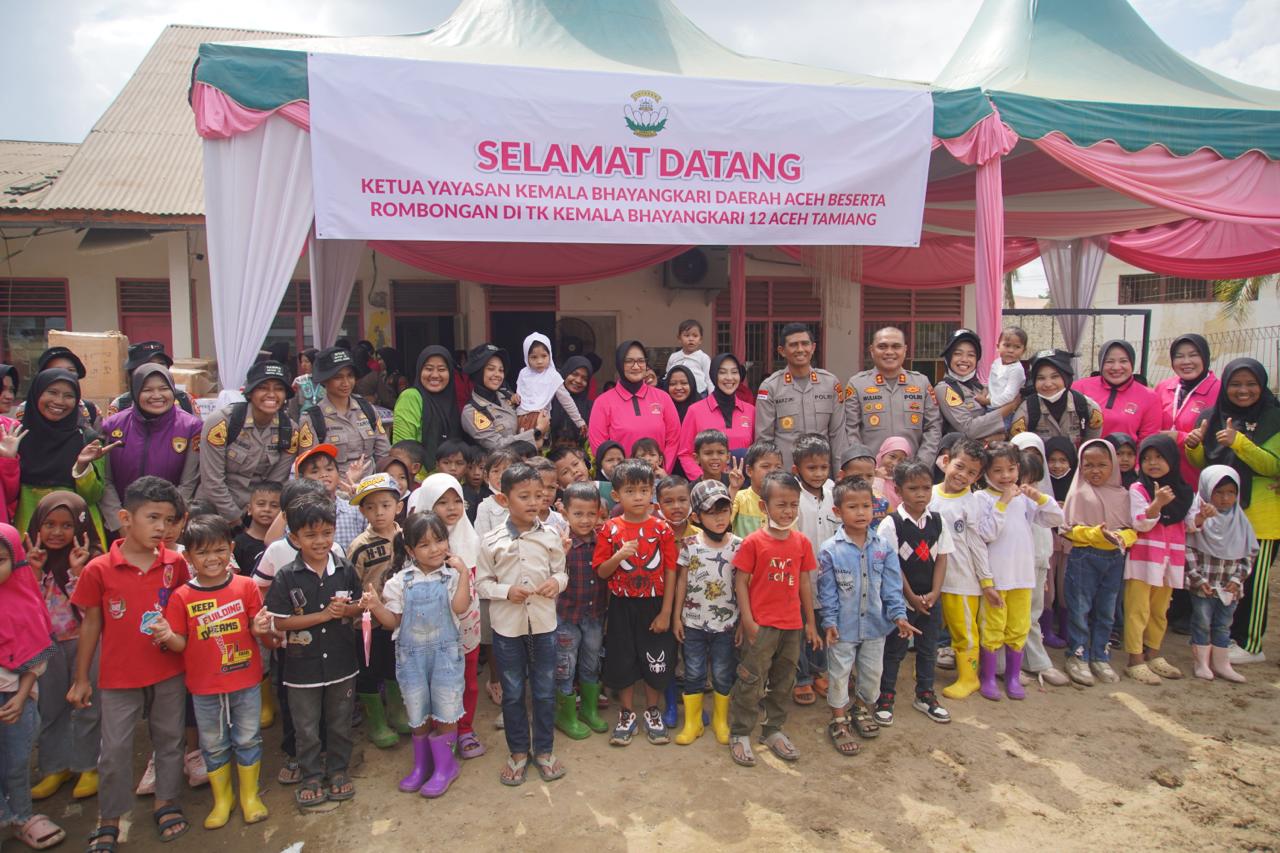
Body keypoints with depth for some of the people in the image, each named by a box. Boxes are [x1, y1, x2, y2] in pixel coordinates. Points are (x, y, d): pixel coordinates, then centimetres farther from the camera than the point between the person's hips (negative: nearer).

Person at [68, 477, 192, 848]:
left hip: (169, 672, 2)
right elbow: (91, 624, -2)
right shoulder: (98, 570, -11)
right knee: (114, 749, 9)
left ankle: (166, 803, 34)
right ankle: (109, 821, 27)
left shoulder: (176, 563, -7)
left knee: (169, 740, 15)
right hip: (119, 676, -1)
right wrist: (81, 678, 3)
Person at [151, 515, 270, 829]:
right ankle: (221, 799, 37)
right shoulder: (182, 597, -8)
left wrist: (259, 627, -23)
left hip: (246, 681, 0)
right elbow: (182, 644, -4)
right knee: (214, 745, 17)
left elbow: (255, 628, 0)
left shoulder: (246, 586, -8)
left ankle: (250, 796, 33)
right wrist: (168, 636, -25)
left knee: (248, 739, 13)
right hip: (204, 686, 1)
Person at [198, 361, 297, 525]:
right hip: (215, 511, -2)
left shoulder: (290, 430, -6)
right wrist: (235, 521, -10)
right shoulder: (221, 422, -15)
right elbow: (213, 482, -14)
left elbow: (275, 484, -2)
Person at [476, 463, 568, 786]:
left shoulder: (550, 537, -3)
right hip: (507, 626, -1)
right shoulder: (492, 541, -8)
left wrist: (557, 582, -15)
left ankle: (544, 750, 30)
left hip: (544, 624, 1)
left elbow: (562, 572, 7)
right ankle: (518, 752, 30)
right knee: (513, 693, 12)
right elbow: (482, 582, -2)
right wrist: (507, 591, -18)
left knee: (545, 691, 12)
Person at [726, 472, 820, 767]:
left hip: (792, 625, 5)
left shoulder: (802, 543, 3)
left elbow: (804, 584, 9)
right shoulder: (753, 542, -10)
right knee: (751, 681, 2)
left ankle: (774, 729, 32)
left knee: (783, 681, 16)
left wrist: (810, 623, 11)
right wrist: (748, 620, -11)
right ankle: (740, 734, 17)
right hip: (761, 624, -4)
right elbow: (741, 582, -7)